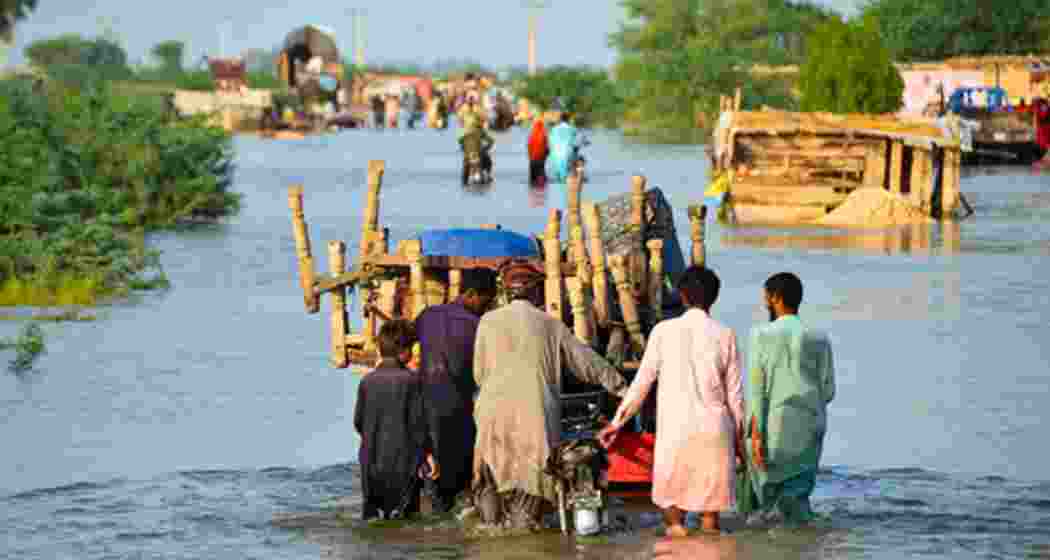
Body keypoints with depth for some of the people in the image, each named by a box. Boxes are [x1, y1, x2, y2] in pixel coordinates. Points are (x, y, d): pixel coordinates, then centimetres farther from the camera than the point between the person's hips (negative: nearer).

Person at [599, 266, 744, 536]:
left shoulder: (664, 331, -1)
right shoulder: (724, 335, 0)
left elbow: (642, 382, 1)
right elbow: (734, 394, 4)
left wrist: (617, 423, 12)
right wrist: (739, 438, 15)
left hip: (675, 432, -1)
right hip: (715, 432, 1)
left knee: (670, 499, 12)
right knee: (710, 507, 7)